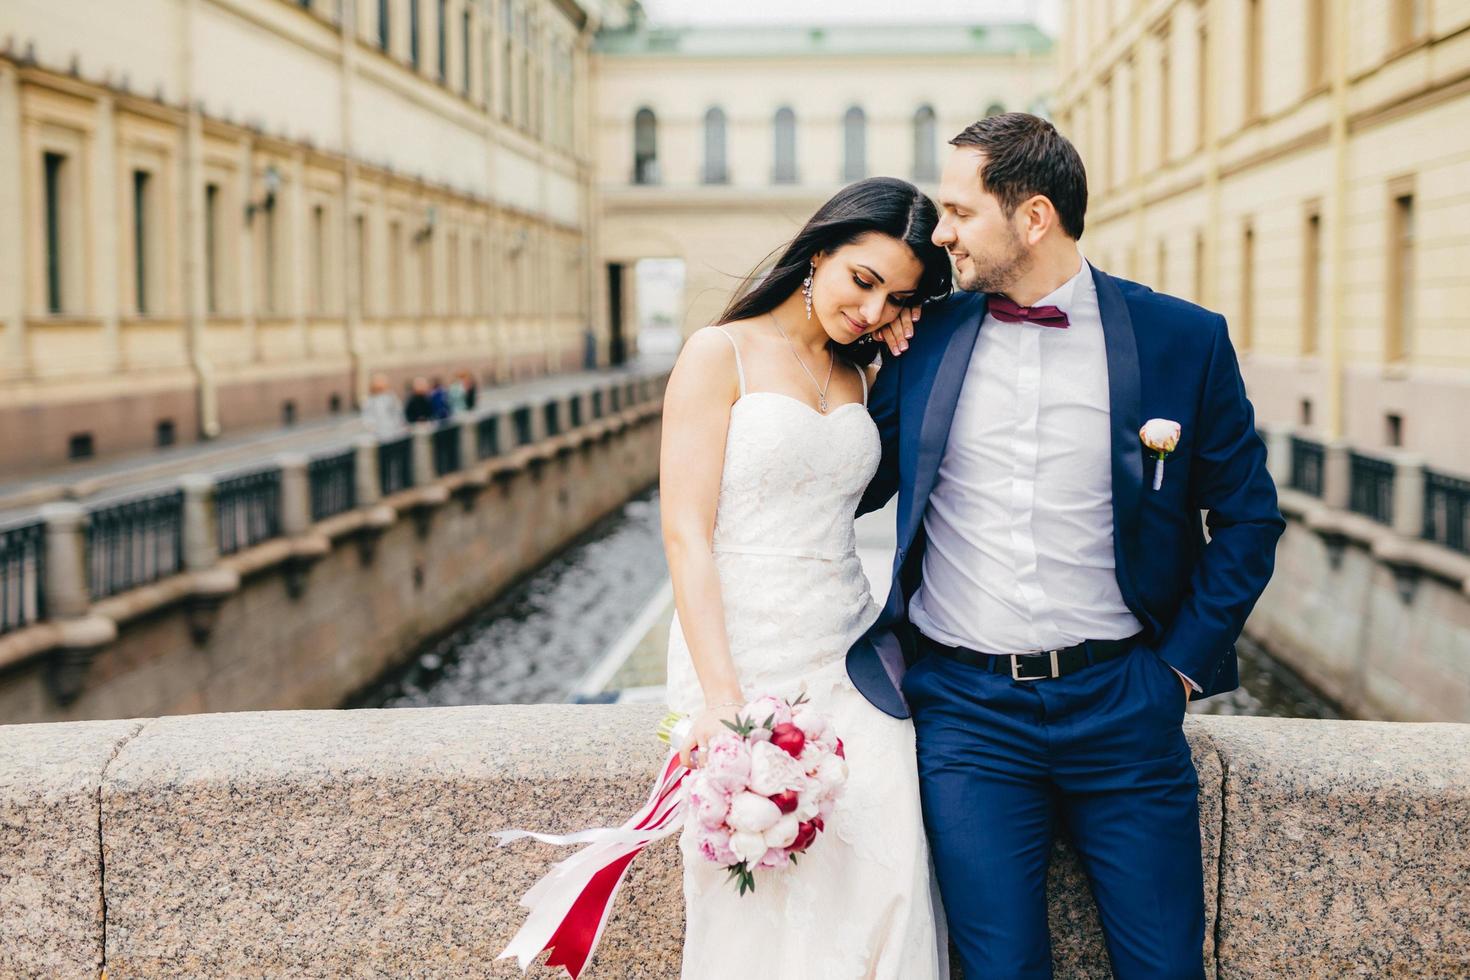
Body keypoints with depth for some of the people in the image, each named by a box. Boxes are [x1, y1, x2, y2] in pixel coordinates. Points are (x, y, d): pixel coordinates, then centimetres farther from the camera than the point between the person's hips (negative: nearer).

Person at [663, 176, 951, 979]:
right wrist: (721, 695, -18)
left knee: (885, 880, -7)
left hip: (848, 663, 5)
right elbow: (685, 533, -11)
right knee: (754, 906, -4)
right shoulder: (721, 355, -4)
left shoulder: (864, 376, 15)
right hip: (742, 655, -5)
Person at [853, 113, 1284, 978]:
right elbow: (857, 490, 9)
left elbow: (1248, 517, 6)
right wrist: (885, 364, -1)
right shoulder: (926, 336, 4)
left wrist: (1185, 660, 1)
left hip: (1122, 703, -1)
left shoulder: (1184, 339, -2)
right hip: (965, 704, 1)